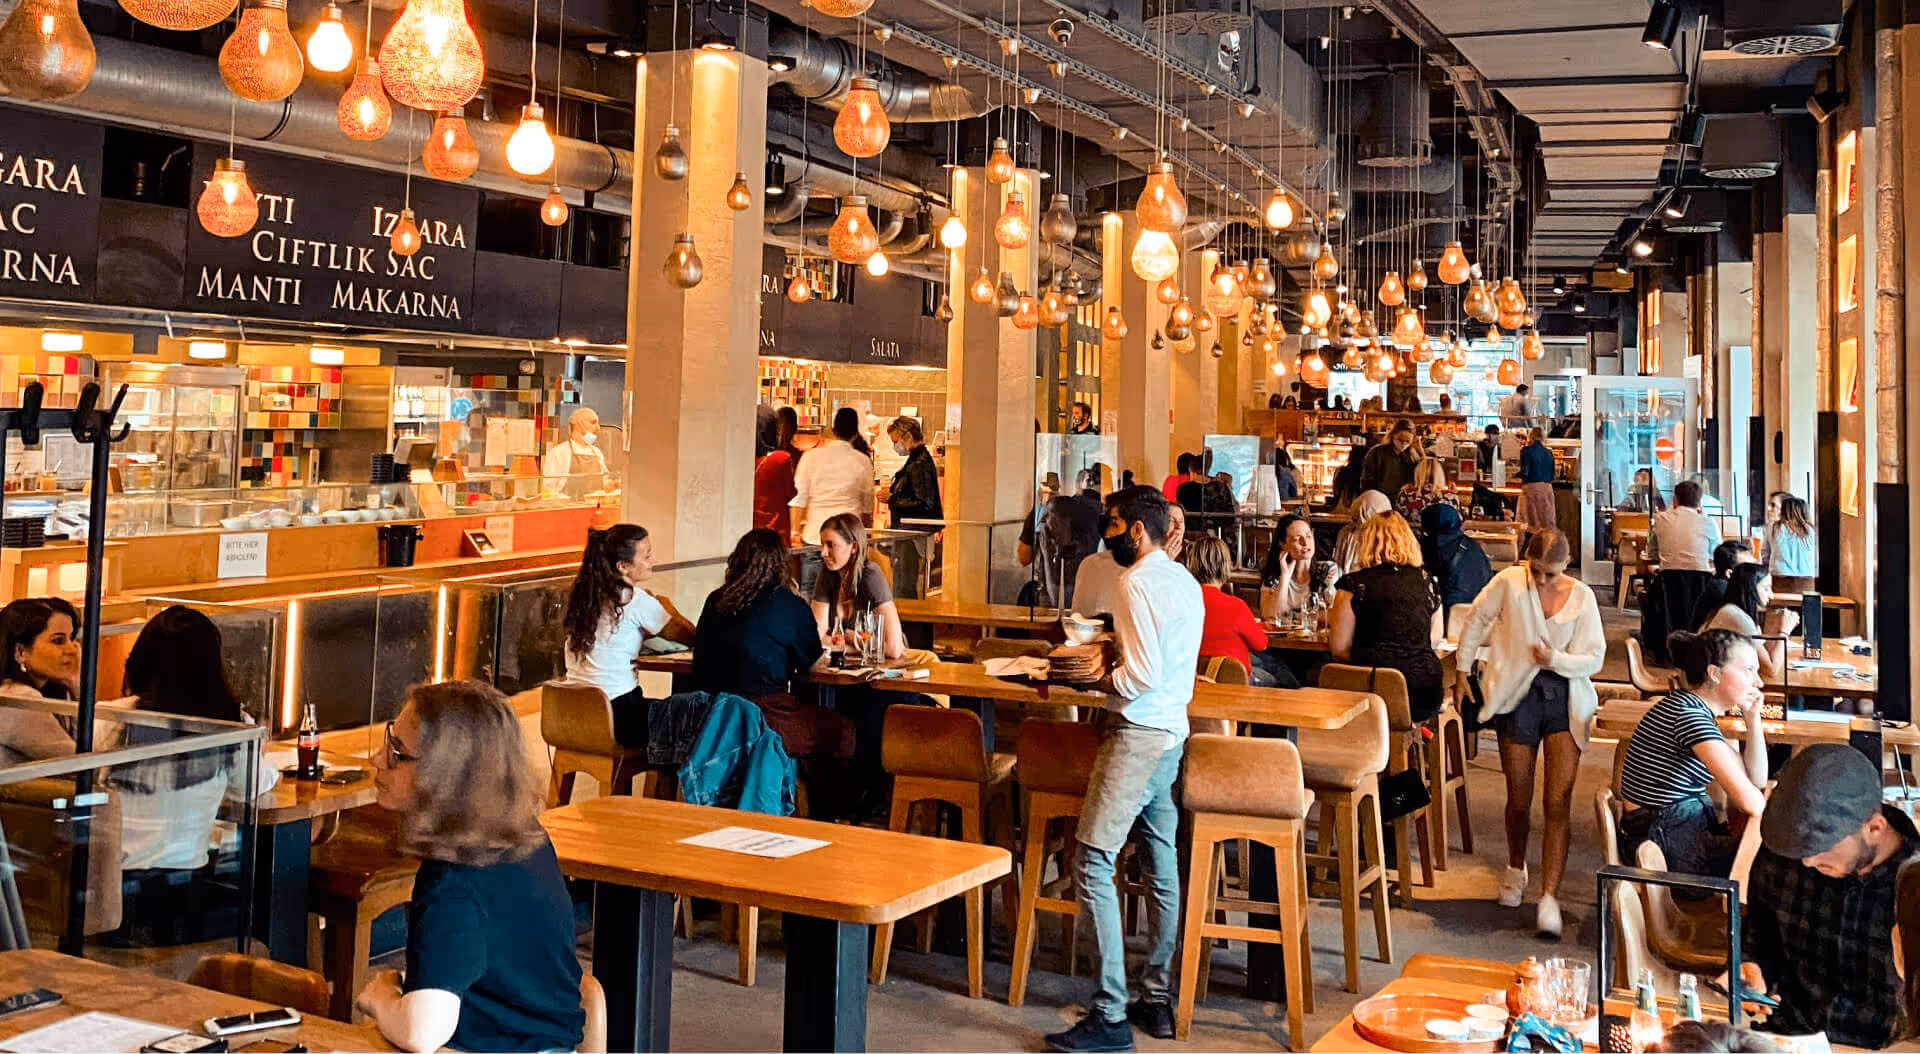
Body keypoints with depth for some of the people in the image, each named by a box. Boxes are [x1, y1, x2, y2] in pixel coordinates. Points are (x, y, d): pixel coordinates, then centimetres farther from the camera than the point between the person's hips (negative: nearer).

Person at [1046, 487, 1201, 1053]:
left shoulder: (1138, 583, -14)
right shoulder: (1186, 582, 14)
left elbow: (1143, 676, -20)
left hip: (1138, 732, -10)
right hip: (1172, 730, 10)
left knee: (1092, 864, -8)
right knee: (1161, 864, 13)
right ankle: (1157, 999, 20)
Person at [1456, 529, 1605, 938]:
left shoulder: (1582, 597, -1)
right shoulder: (1510, 582, -5)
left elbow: (1595, 658, 1)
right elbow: (1478, 621, 10)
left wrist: (1557, 659, -17)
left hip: (1565, 696, 0)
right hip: (1517, 695, 0)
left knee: (1558, 803, -9)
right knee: (1519, 800, 7)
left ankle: (1549, 898, -8)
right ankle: (1516, 869, 36)